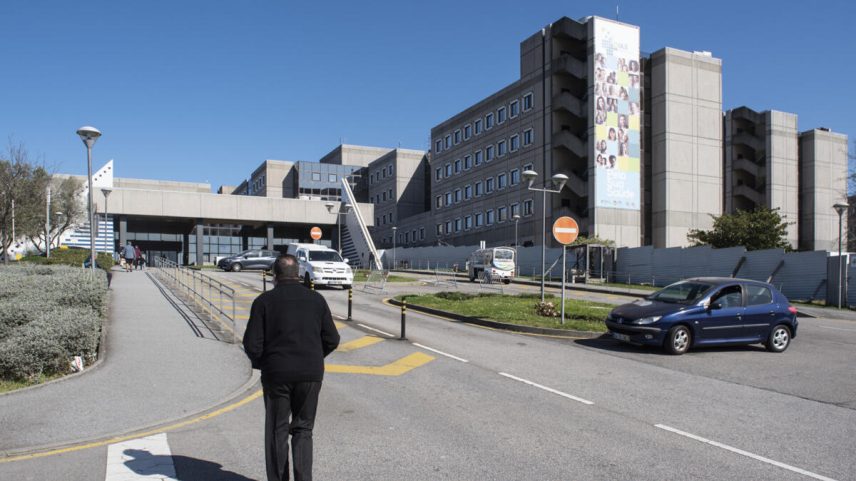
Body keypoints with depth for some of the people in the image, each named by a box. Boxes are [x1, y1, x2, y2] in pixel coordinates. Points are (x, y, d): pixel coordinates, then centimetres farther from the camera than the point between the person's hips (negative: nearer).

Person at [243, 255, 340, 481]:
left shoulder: (264, 300, -5)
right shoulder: (316, 299, 1)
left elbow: (252, 344, -9)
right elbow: (331, 340, 2)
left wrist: (260, 362, 12)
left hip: (276, 375, -1)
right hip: (311, 374, 2)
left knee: (277, 430, 14)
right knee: (303, 429, 14)